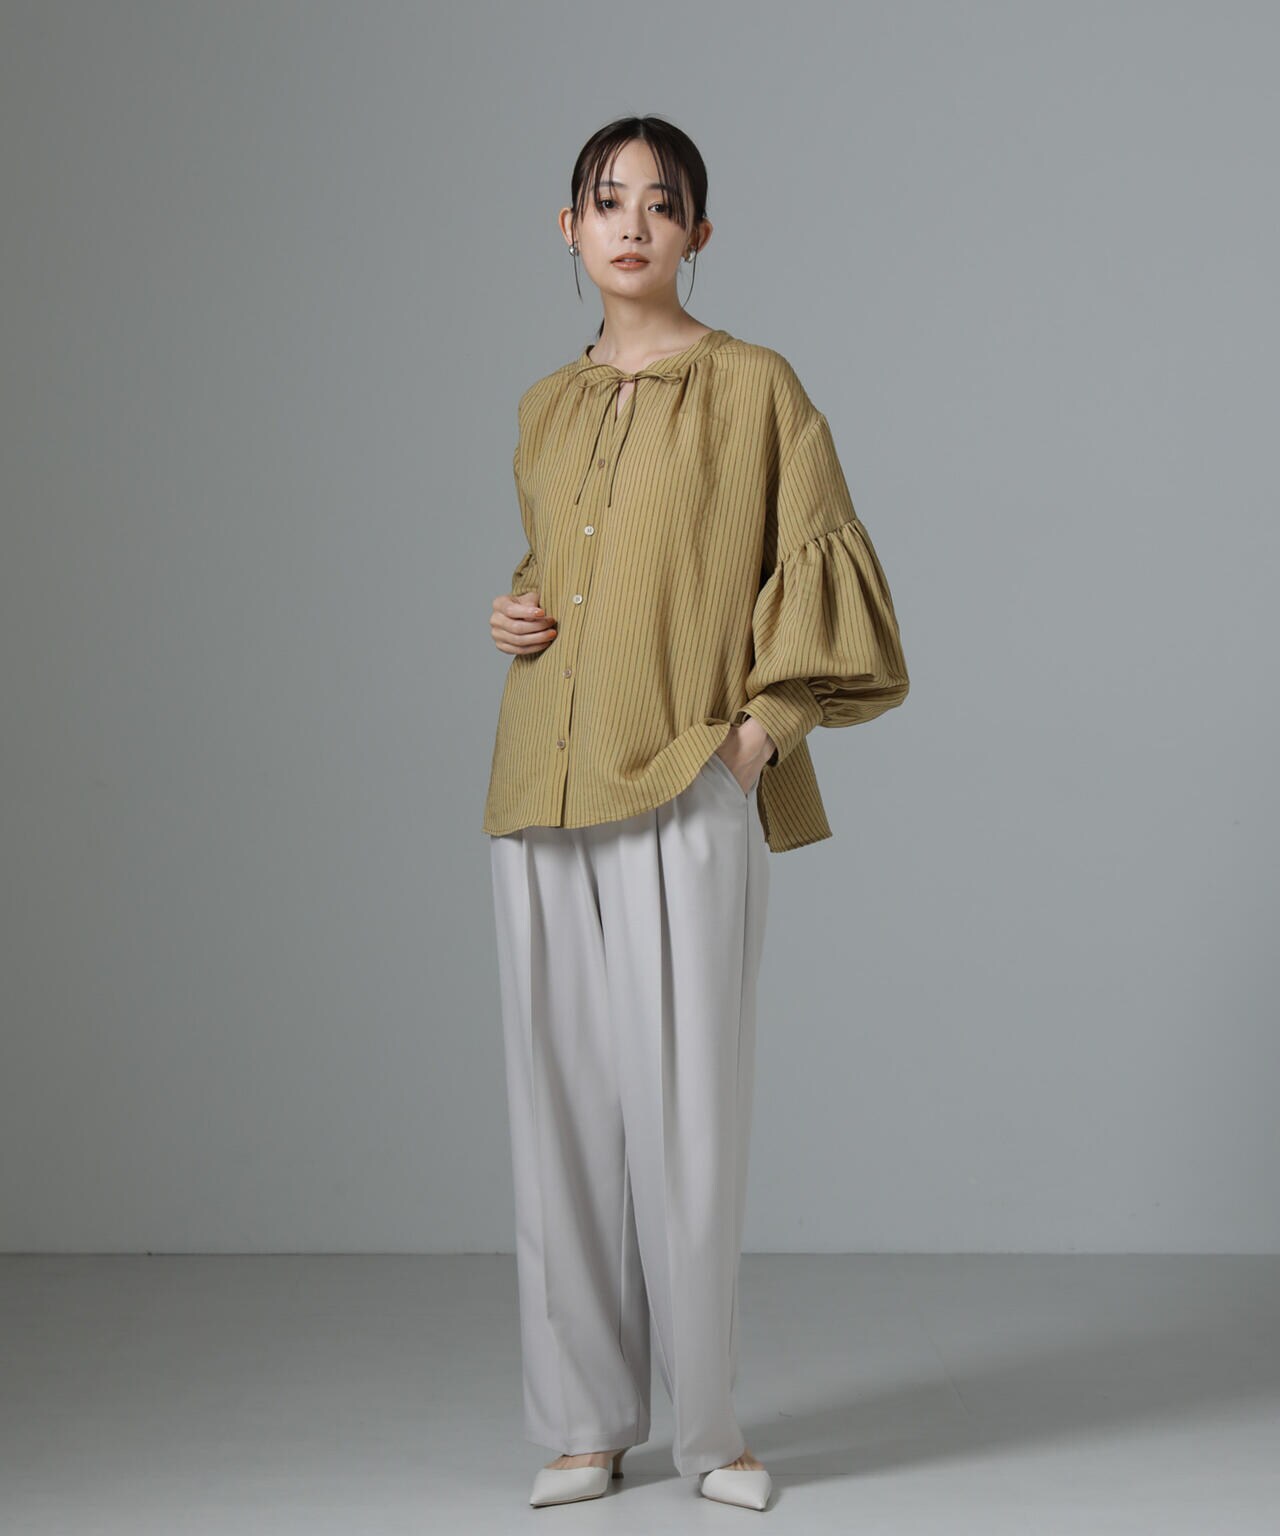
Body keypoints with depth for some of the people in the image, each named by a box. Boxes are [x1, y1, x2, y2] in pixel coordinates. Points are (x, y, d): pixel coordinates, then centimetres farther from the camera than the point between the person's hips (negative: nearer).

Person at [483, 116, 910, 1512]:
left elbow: (826, 568, 0)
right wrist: (515, 615, 7)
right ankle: (586, 1422, 16)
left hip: (684, 795, -5)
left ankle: (707, 1425, 12)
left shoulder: (753, 387, 2)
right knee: (561, 1106, 6)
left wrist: (763, 727, -10)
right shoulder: (546, 407, 16)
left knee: (686, 1111, -4)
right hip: (543, 793, 5)